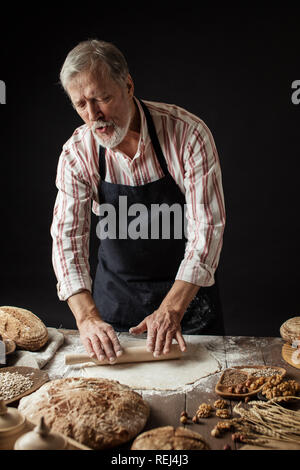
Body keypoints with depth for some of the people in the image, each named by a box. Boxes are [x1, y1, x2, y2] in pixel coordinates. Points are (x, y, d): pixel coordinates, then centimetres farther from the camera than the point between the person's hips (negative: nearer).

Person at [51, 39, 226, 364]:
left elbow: (207, 225, -22)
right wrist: (87, 316, -26)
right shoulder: (76, 153, -12)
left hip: (186, 290, -1)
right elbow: (67, 236, -13)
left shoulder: (188, 133, -21)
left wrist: (172, 309, -29)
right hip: (114, 294, 2)